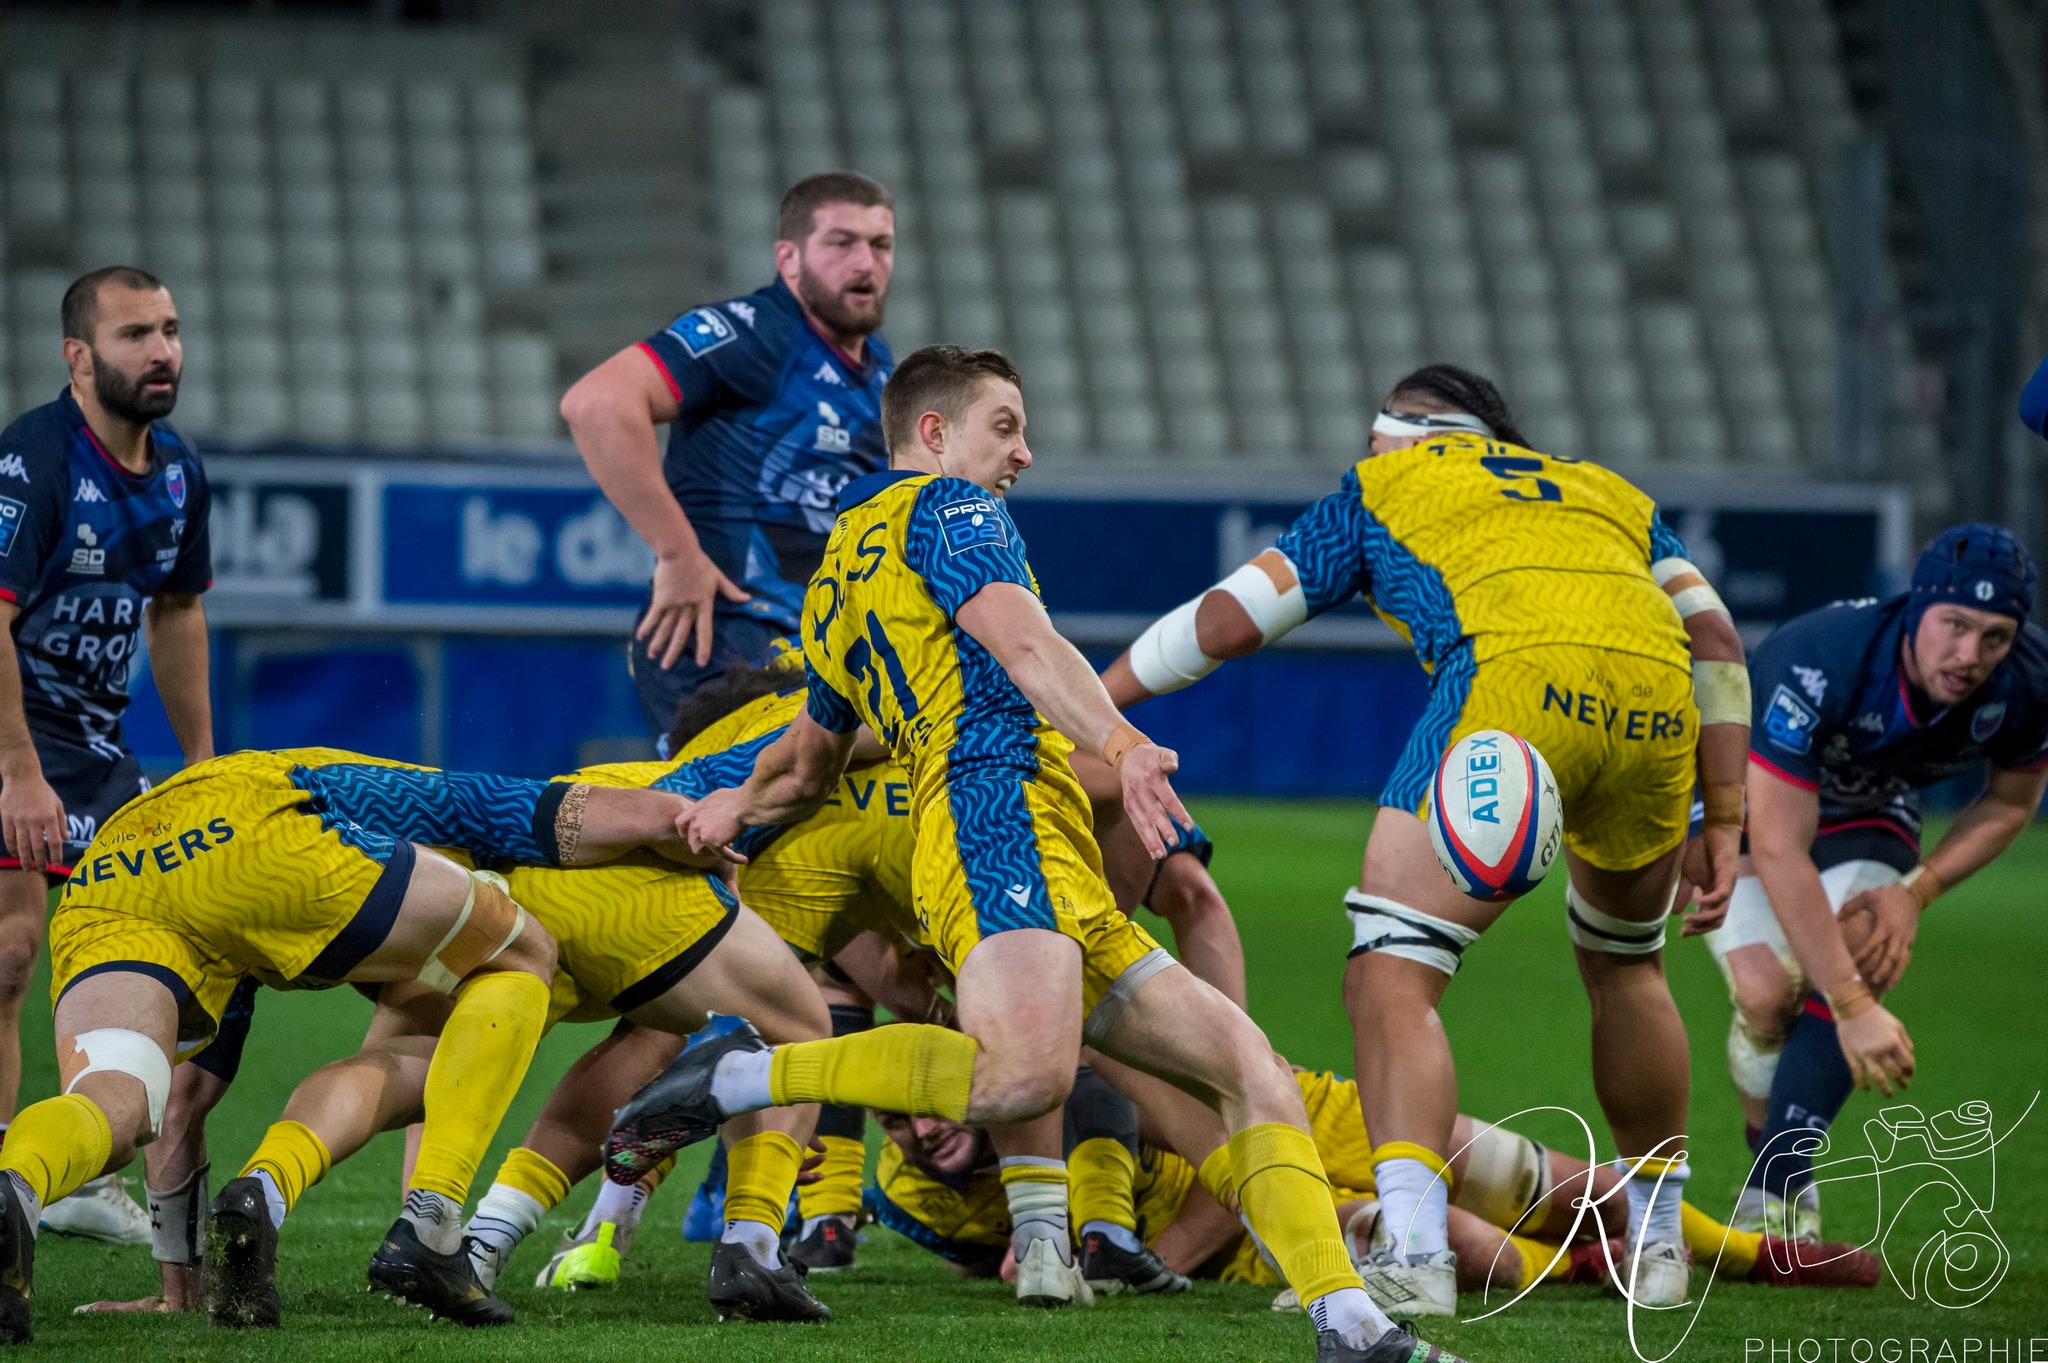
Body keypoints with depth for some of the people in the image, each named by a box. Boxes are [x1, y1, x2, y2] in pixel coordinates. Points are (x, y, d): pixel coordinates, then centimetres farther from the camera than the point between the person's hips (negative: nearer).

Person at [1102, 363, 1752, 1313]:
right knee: (1625, 966, 28)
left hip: (1512, 673, -4)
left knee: (1389, 976, -2)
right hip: (1659, 702, 4)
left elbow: (1230, 618, 27)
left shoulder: (1381, 486, 30)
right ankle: (1658, 1244, 33)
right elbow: (1716, 639, 23)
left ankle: (1412, 1254, -19)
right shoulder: (1613, 493, 37)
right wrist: (1721, 820, 21)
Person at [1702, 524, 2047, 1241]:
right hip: (1741, 798, -4)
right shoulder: (1817, 665, -43)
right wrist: (1854, 1007, -46)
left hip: (1867, 817, 4)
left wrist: (1917, 891, -19)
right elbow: (1779, 851, -43)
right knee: (1769, 989, -25)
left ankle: (1776, 1191, -18)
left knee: (1863, 954, -24)